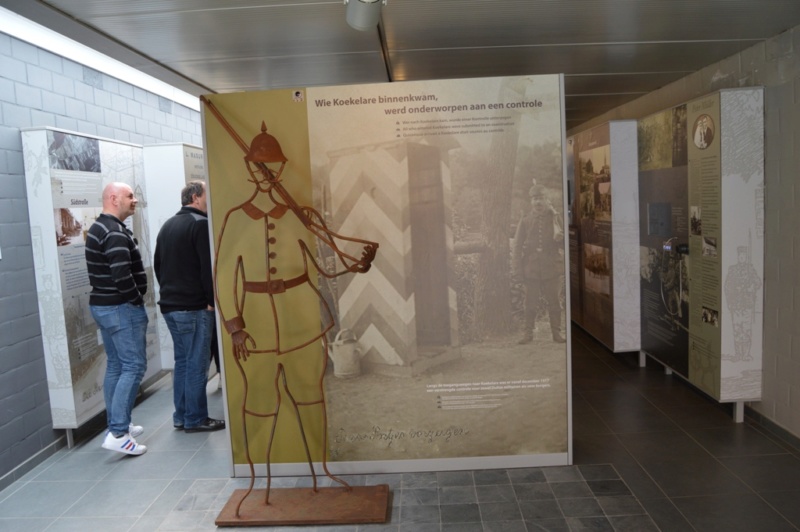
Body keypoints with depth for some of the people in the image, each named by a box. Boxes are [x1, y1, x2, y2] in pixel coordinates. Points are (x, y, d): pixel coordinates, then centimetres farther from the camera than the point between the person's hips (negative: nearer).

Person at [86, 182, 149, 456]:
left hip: (102, 305, 10)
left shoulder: (98, 228, 15)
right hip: (121, 308, -10)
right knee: (133, 366, -7)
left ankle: (118, 424, 25)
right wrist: (137, 300, -12)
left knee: (116, 366, 16)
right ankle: (118, 433, -8)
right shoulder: (115, 232, -18)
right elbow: (122, 276, -28)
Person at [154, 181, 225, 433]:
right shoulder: (200, 224, -11)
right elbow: (208, 267, -18)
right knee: (196, 363, -2)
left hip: (169, 305, 9)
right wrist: (212, 300, -12)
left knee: (181, 361, 15)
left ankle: (181, 416, 20)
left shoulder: (167, 226, 16)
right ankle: (195, 419, 4)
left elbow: (157, 264, 19)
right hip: (194, 307, -9)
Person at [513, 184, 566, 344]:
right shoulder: (525, 221, 4)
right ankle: (528, 332, 12)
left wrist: (561, 238, -17)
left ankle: (556, 332, 13)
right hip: (531, 269, 0)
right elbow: (517, 246, 3)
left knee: (554, 302, 4)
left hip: (551, 268, 1)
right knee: (530, 302, 3)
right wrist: (518, 269, -3)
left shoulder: (554, 219, 6)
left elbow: (564, 244, 7)